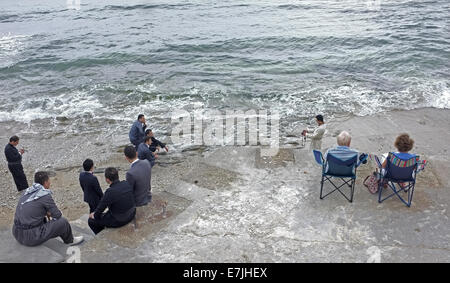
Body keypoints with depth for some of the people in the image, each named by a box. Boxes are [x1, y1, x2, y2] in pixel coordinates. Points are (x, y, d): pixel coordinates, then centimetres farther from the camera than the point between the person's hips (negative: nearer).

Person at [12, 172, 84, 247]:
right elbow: (58, 215, -5)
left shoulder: (28, 191, 6)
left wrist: (46, 212, 16)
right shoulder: (45, 195, -14)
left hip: (17, 233, 8)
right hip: (31, 238, -8)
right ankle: (70, 240, 21)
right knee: (63, 222, -3)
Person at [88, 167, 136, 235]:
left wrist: (94, 215, 9)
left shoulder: (110, 192, -28)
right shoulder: (126, 184, -8)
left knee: (91, 220, 13)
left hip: (119, 221, -7)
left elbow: (100, 208, -15)